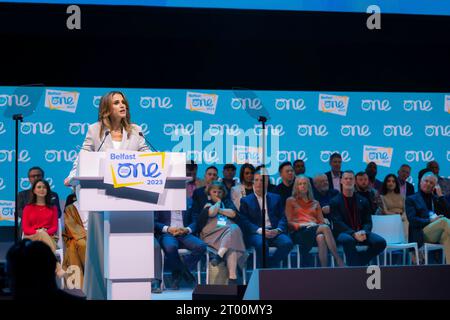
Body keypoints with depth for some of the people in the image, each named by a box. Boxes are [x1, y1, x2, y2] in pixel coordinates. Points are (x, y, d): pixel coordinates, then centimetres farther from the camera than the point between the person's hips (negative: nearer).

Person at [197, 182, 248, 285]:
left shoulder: (227, 202, 29)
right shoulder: (206, 204, 19)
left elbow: (233, 213, 10)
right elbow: (211, 212, -3)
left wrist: (218, 209, 8)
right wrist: (218, 202, 14)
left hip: (230, 230, 3)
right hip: (212, 233, -3)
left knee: (234, 228, -39)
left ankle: (219, 256, -49)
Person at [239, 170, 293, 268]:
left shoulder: (276, 198, 21)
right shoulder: (245, 200, 14)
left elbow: (283, 217, 13)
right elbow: (244, 221, 2)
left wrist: (278, 230, -9)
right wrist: (260, 230, -14)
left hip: (274, 232, 3)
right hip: (256, 233, -3)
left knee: (287, 243, -29)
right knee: (261, 244, -37)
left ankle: (271, 265, -11)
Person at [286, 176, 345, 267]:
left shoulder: (315, 203, 27)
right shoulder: (291, 201, 18)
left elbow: (321, 222, 17)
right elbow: (289, 222, 7)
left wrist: (315, 225, -7)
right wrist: (303, 225, -11)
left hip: (315, 231, 3)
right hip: (300, 232, -3)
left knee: (321, 237, -38)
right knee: (325, 228, -34)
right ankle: (339, 261, -43)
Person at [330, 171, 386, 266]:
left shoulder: (363, 201, 17)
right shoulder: (335, 202, 6)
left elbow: (368, 222, 10)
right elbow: (338, 223, -6)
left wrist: (364, 232, -14)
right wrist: (353, 234, -22)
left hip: (361, 233, 4)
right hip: (343, 233, -4)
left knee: (381, 242, -23)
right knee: (348, 240, -40)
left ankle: (359, 263, -11)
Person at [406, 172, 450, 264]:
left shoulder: (436, 198, 28)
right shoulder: (411, 199, 14)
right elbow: (412, 220, -1)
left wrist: (440, 196, 9)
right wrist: (430, 221, -14)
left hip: (439, 234, 4)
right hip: (422, 233, -4)